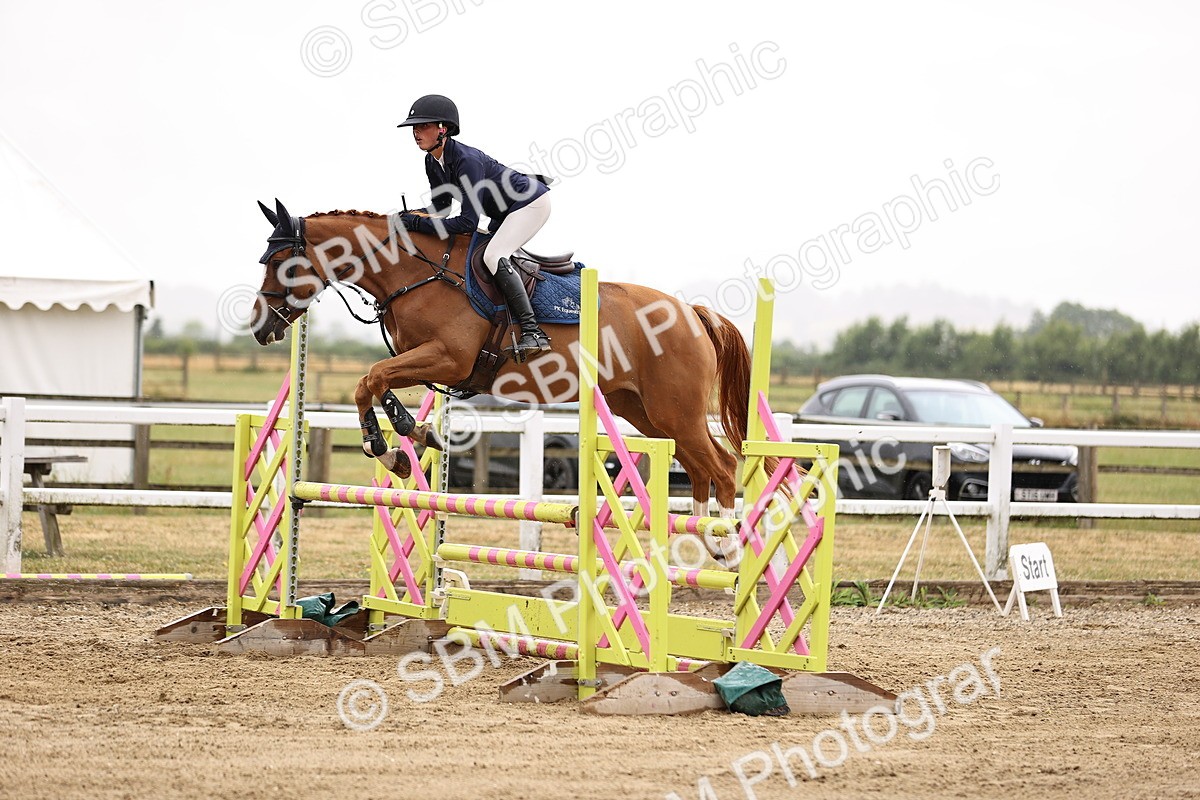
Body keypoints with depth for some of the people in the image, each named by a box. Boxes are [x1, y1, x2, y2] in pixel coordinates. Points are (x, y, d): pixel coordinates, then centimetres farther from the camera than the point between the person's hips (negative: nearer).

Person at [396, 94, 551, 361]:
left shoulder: (467, 160, -32)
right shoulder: (433, 162, -5)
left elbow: (468, 222, -34)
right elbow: (441, 207, 7)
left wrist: (419, 223, -34)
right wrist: (409, 216, -12)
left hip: (532, 203, -10)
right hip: (504, 212, 10)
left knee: (493, 256, -27)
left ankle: (533, 332, -28)